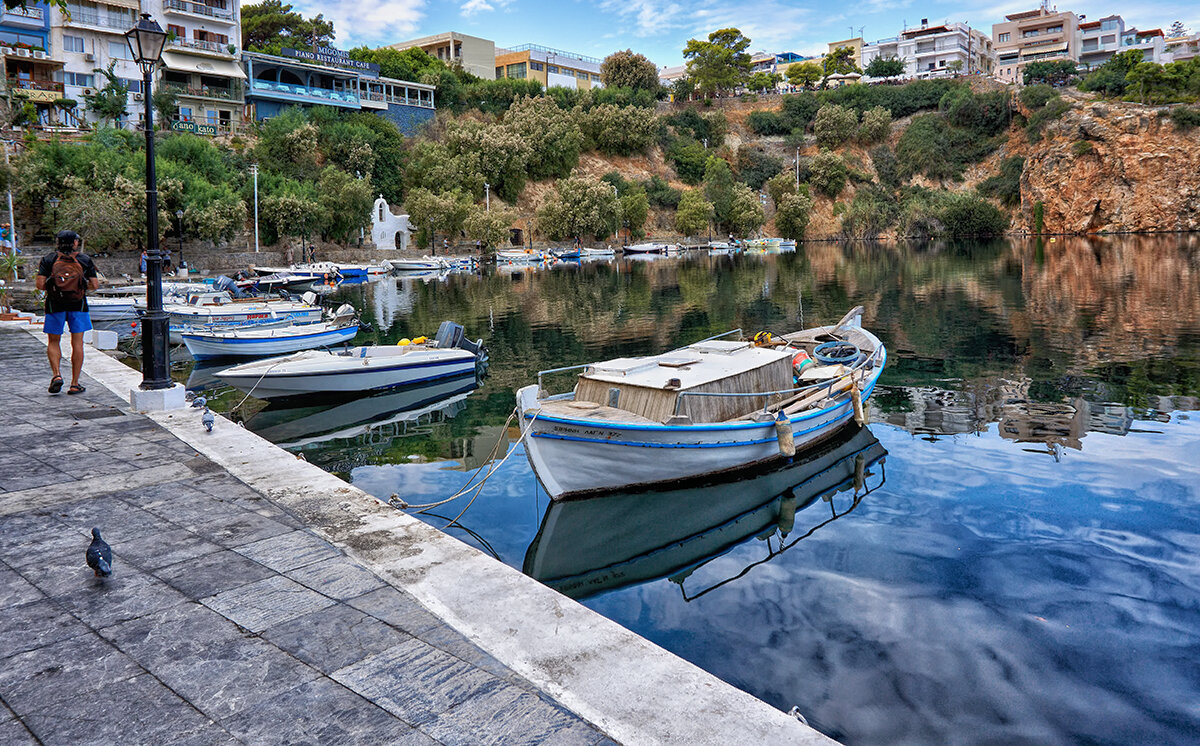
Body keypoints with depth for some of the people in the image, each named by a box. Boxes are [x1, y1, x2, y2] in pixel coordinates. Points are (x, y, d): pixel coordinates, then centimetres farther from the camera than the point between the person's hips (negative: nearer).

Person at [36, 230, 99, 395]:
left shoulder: (48, 259, 0)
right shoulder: (85, 260, 1)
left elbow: (40, 284, -8)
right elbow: (95, 285, -2)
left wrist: (51, 286, 12)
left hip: (55, 305, 0)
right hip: (78, 305, 0)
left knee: (53, 342, 15)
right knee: (77, 343, 5)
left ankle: (56, 374, -4)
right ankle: (75, 384, 6)